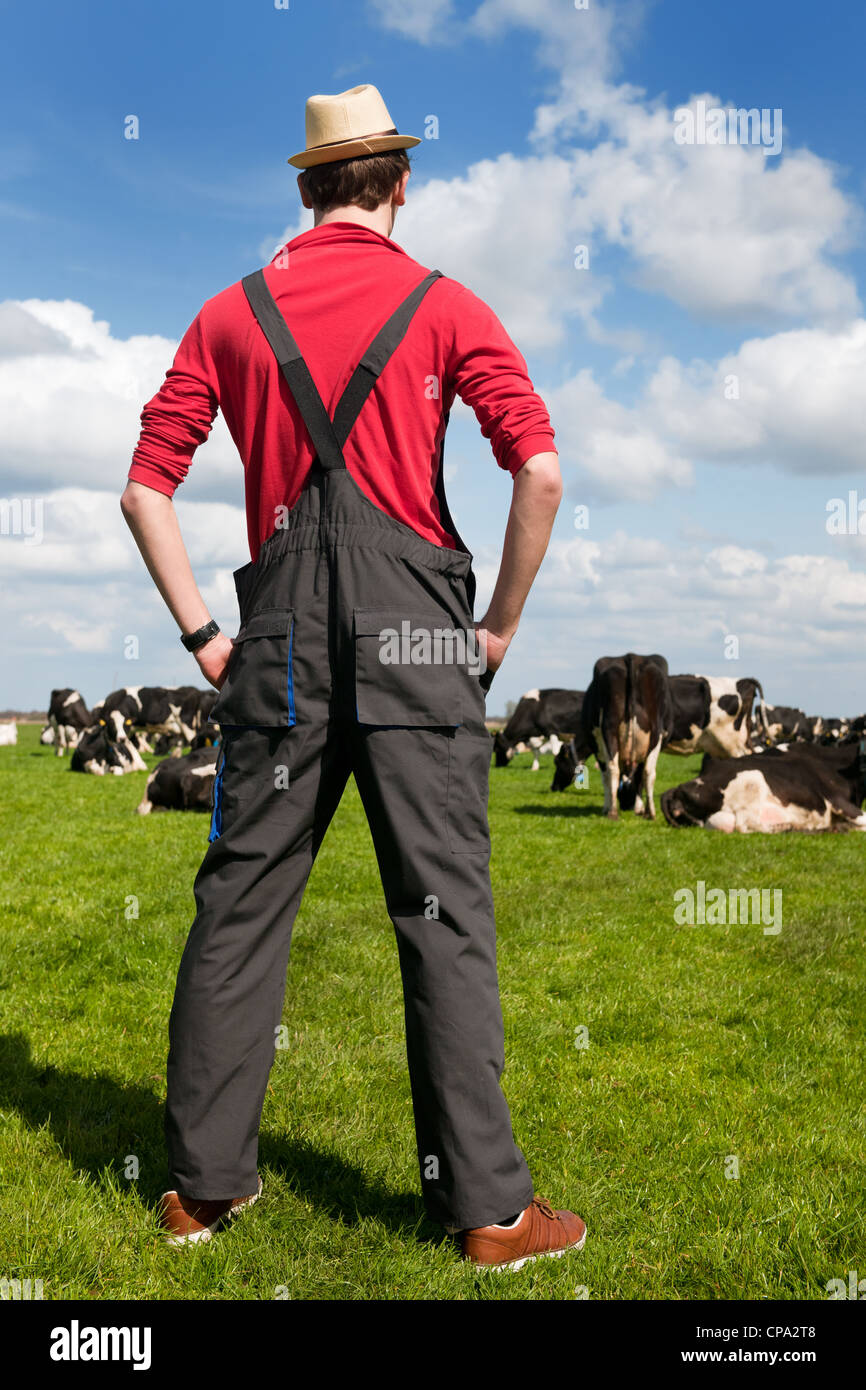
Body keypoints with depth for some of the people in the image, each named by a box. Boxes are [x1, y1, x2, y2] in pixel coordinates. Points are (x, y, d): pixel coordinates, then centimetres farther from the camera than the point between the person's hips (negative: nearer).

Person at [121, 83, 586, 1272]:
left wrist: (201, 632, 10)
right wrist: (501, 626, 1)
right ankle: (486, 1204, 7)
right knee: (445, 913, 1)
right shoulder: (444, 307, 3)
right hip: (414, 633, -2)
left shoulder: (233, 313, 12)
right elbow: (541, 473, -8)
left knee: (240, 902, 9)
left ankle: (205, 1183, 18)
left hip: (281, 638, 3)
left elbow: (146, 488, 7)